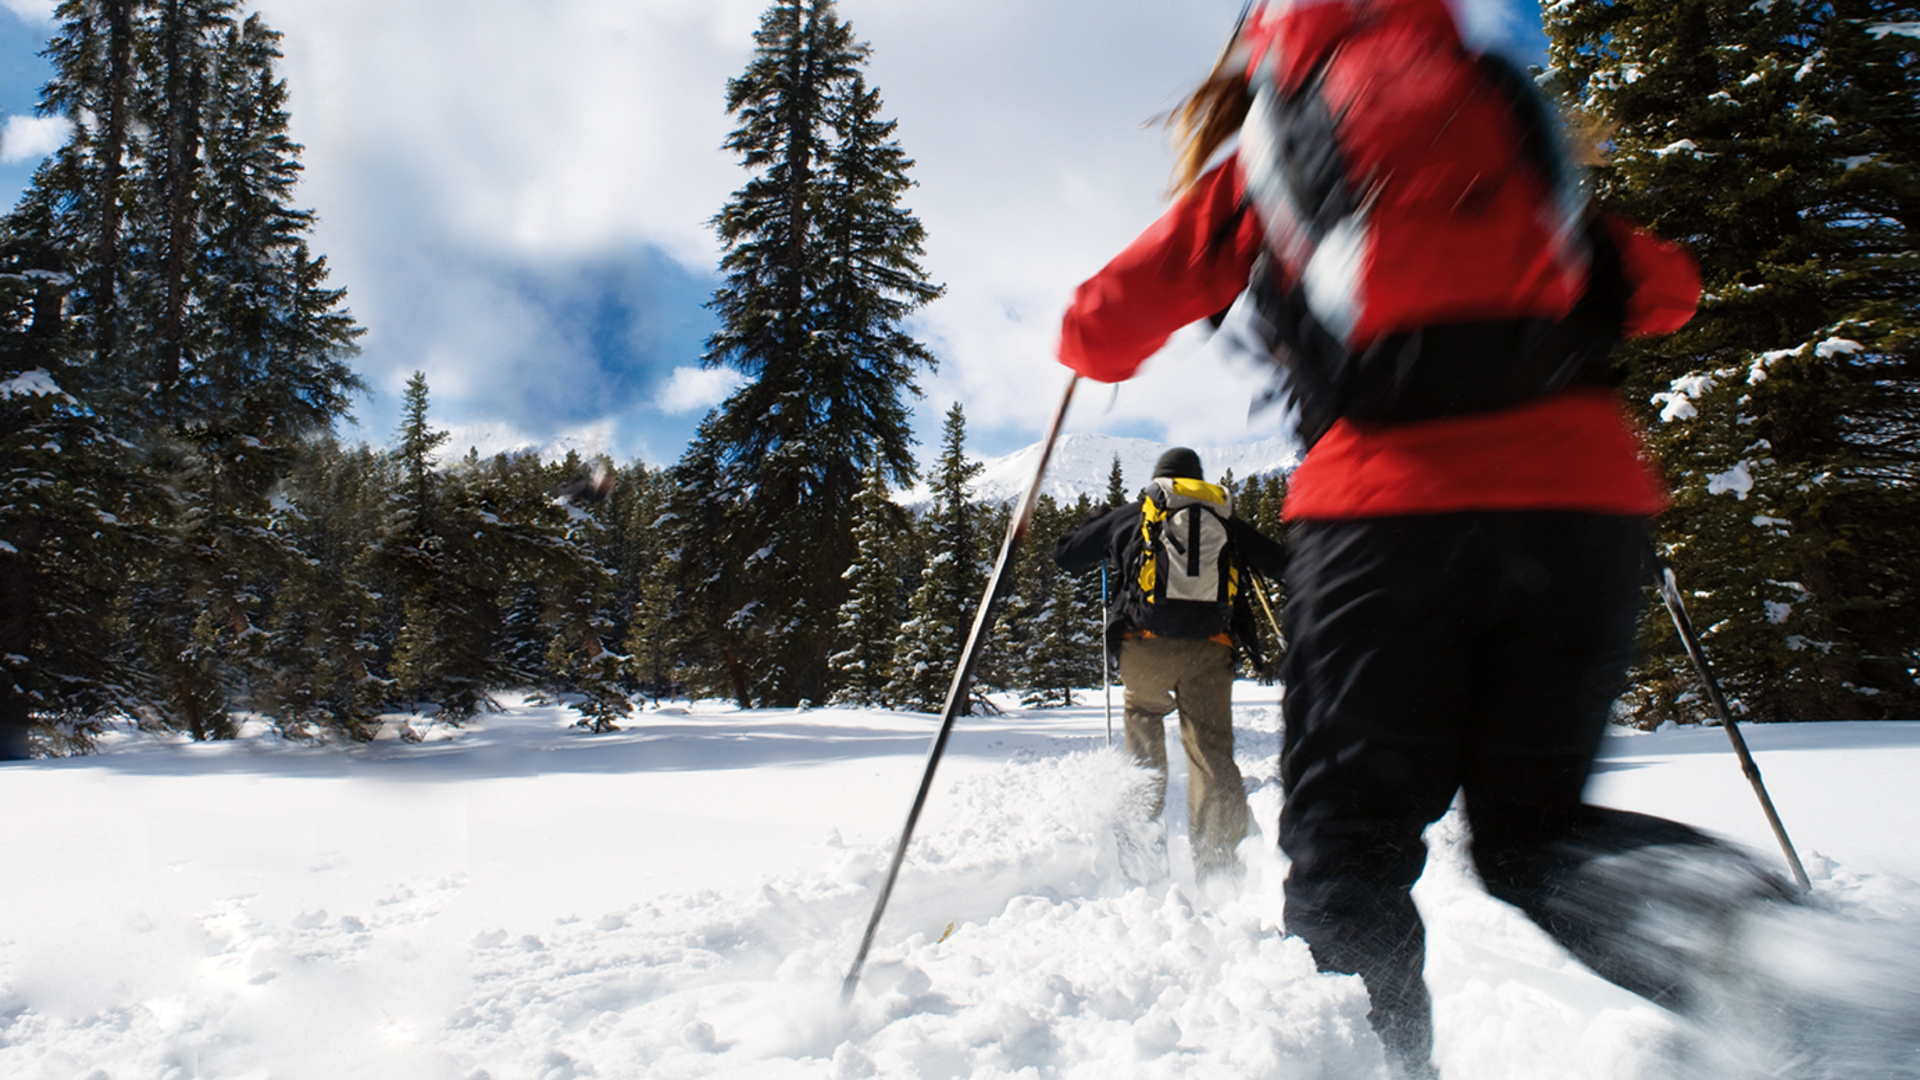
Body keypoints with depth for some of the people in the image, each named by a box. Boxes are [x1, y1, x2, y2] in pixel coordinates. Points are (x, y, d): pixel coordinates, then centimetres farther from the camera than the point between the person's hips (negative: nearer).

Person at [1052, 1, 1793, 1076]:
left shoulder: (1248, 172, 17)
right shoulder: (1489, 114, 25)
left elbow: (1101, 333, 13)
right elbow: (1664, 285, 25)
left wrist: (1099, 334, 37)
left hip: (1386, 502, -3)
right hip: (1585, 488, 3)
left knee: (1350, 834, 10)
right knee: (1533, 821, 15)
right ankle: (1728, 911, -13)